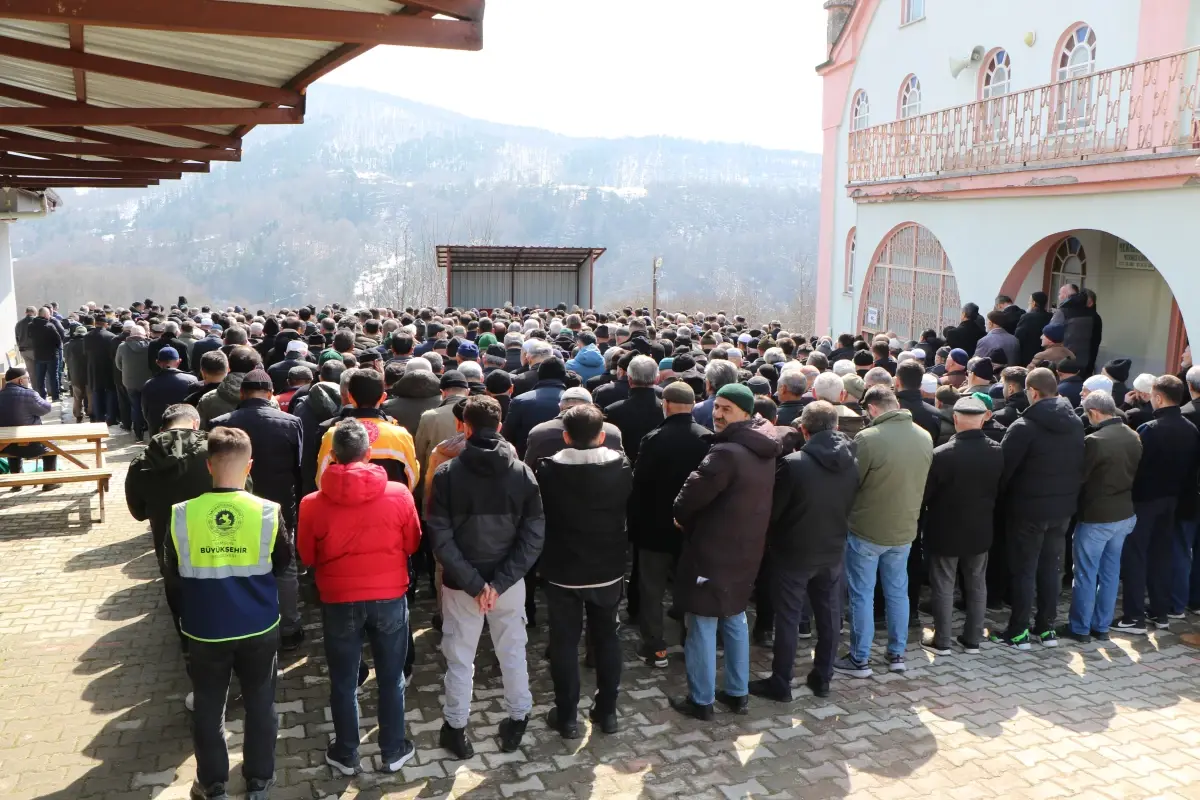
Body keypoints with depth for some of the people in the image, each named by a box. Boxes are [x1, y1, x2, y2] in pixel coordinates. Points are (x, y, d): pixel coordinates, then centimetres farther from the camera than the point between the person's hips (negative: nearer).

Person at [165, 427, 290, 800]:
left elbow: (173, 571, 2)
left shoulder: (182, 514, -13)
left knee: (208, 709, 18)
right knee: (260, 705, 17)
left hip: (205, 629, 0)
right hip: (258, 627, 0)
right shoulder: (267, 512, -16)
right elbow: (282, 564, 0)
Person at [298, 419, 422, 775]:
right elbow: (412, 544, 2)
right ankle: (393, 751, 29)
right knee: (391, 679, 17)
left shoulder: (313, 504, -13)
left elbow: (307, 556, 2)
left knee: (343, 682, 17)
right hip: (390, 597, 0)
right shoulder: (399, 494, -13)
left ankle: (346, 755, 32)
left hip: (339, 600, 0)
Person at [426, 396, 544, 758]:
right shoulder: (522, 472, -5)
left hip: (461, 583, -1)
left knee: (460, 658, 14)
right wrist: (500, 581, -11)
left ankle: (456, 728, 26)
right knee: (513, 652, 18)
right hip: (510, 581, 1)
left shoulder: (447, 473, -10)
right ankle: (517, 720, 31)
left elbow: (440, 536, -14)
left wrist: (474, 583, -13)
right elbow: (534, 535, -9)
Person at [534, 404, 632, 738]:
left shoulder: (548, 471, -17)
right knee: (607, 638, 17)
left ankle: (567, 716, 20)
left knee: (564, 642, 11)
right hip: (608, 569, 2)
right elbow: (629, 510, 2)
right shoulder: (622, 468, -11)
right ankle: (607, 711, 27)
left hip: (562, 571, -2)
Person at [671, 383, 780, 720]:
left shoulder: (727, 452, -25)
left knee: (702, 626, 4)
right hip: (745, 549, 9)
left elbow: (691, 496, -24)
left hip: (712, 550, -9)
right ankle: (738, 692, 30)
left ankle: (701, 700, 15)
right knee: (735, 619, 21)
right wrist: (692, 519, 10)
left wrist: (683, 518, -2)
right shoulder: (765, 450, 5)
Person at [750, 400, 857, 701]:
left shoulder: (793, 464, -23)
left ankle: (780, 683, 16)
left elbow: (772, 510, -13)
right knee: (829, 616, 16)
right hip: (833, 552, 5)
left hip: (793, 552, -5)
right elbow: (849, 508, 6)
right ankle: (822, 679, 28)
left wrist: (770, 540, 5)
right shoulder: (851, 464, -6)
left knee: (788, 618, 6)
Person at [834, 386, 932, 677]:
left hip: (867, 529, -5)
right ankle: (897, 654, 28)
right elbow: (922, 482, 9)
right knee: (898, 592, 17)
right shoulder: (925, 437, -3)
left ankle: (859, 659, 15)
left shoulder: (868, 438, -22)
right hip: (904, 529, 5)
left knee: (862, 595, 6)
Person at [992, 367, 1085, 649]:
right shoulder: (1076, 423, 3)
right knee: (1052, 567, 15)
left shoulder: (1024, 427, -19)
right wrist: (1070, 493, 16)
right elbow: (1081, 466, 9)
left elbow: (1004, 468, -17)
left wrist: (998, 498, -3)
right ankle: (1047, 628, 23)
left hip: (1028, 509, -6)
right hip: (1063, 508, 6)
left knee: (1024, 570, 3)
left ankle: (1018, 633, 10)